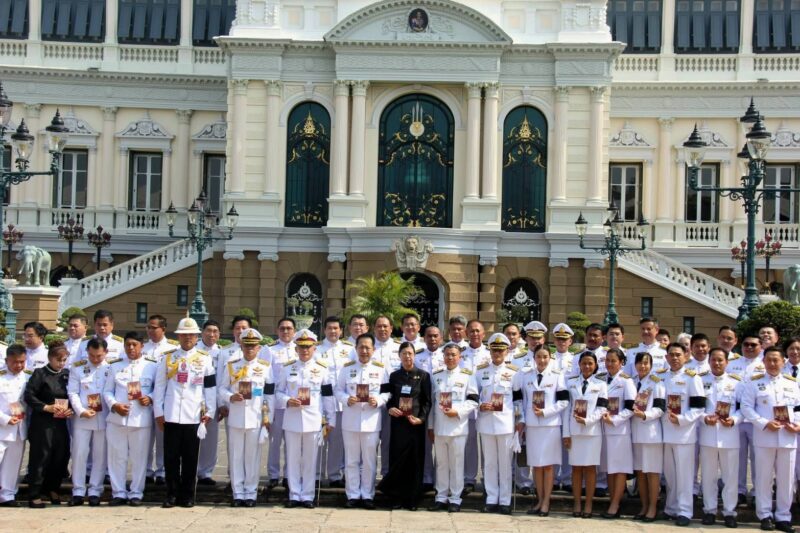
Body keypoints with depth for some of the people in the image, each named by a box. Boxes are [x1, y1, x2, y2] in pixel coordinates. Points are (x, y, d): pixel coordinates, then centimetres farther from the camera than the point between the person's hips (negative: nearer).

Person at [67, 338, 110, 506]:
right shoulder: (77, 368, 5)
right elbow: (73, 392, 1)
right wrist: (81, 411, -10)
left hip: (104, 418, 0)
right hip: (82, 418, 0)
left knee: (100, 455, 4)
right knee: (79, 454, 0)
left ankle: (95, 492, 11)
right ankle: (78, 492, 7)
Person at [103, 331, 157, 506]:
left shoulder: (152, 366, 7)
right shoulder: (115, 367, 13)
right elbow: (107, 391, 10)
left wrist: (150, 398, -11)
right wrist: (114, 405, -8)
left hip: (141, 419, -2)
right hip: (117, 418, 2)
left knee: (139, 458, 2)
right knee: (117, 456, 4)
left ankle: (136, 493, 12)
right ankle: (119, 492, 13)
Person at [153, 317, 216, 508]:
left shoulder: (204, 359, 6)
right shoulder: (168, 357, 7)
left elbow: (210, 387, 5)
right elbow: (159, 386, 7)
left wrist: (209, 411, -1)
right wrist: (158, 412, 3)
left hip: (194, 416, 0)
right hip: (171, 415, 1)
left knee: (190, 458, 5)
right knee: (171, 457, 3)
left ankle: (187, 495, 14)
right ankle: (172, 494, 13)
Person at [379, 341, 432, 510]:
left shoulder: (423, 375, 3)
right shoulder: (394, 376, 10)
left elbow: (427, 401, 2)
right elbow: (389, 398, 13)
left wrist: (421, 418, -11)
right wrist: (390, 408, -8)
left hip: (415, 424, -1)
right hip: (398, 422, 2)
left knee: (414, 460, 1)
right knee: (397, 459, 0)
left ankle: (412, 499, 9)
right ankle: (398, 497, 9)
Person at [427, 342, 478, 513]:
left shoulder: (467, 375, 0)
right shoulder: (436, 376, 9)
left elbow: (473, 401, -2)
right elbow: (431, 401, 11)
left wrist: (458, 412, -15)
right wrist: (430, 426, 10)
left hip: (458, 427, -3)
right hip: (439, 427, 3)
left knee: (456, 463, 1)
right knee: (441, 463, 9)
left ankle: (455, 499, 9)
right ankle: (441, 497, 17)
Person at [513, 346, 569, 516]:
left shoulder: (557, 376, -2)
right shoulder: (525, 375, 6)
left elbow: (564, 401, -5)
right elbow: (518, 398, 10)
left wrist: (545, 412, -13)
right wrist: (521, 419, 2)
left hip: (551, 424, -3)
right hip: (531, 424, 3)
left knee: (548, 464, 1)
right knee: (536, 464, 8)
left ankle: (546, 501, 8)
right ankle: (540, 500, 18)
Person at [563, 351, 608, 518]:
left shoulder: (601, 385, 5)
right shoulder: (571, 383, 8)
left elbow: (601, 409, -2)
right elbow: (566, 408, 4)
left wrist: (587, 420, -18)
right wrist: (566, 433, -2)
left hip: (592, 430, -1)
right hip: (574, 431, 1)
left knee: (590, 467, 1)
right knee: (576, 467, 5)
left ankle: (588, 504, 6)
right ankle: (576, 503, 10)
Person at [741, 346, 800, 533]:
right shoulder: (755, 382, 3)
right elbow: (746, 407, -3)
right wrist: (764, 423, -14)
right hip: (764, 436, -2)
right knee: (764, 477, 3)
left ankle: (783, 517, 15)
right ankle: (765, 515, 12)